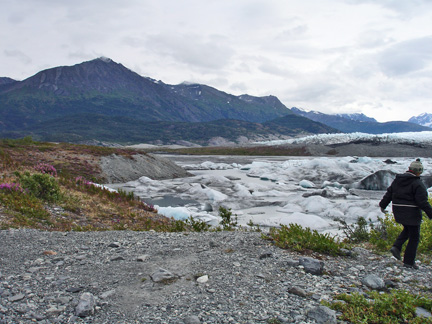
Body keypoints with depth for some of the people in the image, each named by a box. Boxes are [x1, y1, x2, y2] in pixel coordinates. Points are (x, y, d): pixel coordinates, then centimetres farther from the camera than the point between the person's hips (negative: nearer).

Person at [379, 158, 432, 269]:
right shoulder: (418, 184, -14)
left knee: (407, 229, 28)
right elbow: (422, 202, -19)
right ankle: (409, 262, 9)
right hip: (411, 213, -7)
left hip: (398, 212, 7)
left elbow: (388, 194, 12)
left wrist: (383, 205, 22)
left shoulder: (397, 180, 6)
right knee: (414, 237, 6)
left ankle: (396, 247, 10)